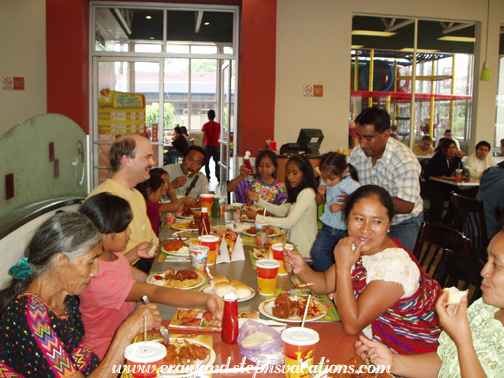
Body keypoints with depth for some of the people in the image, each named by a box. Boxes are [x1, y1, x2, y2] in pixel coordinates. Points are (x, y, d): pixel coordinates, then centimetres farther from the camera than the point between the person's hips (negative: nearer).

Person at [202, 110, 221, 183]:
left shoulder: (206, 125, -3)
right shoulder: (218, 125, 1)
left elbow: (204, 136, -7)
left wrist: (202, 145, -4)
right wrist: (221, 145, 9)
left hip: (208, 145, -1)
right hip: (216, 145, 1)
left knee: (206, 162, 9)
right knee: (217, 162, 4)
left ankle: (208, 177, 7)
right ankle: (218, 176, -10)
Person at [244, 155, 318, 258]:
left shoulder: (307, 193, -19)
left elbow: (289, 222, -25)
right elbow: (281, 211, 17)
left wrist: (258, 218, -24)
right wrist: (258, 200, 6)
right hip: (293, 245, 8)